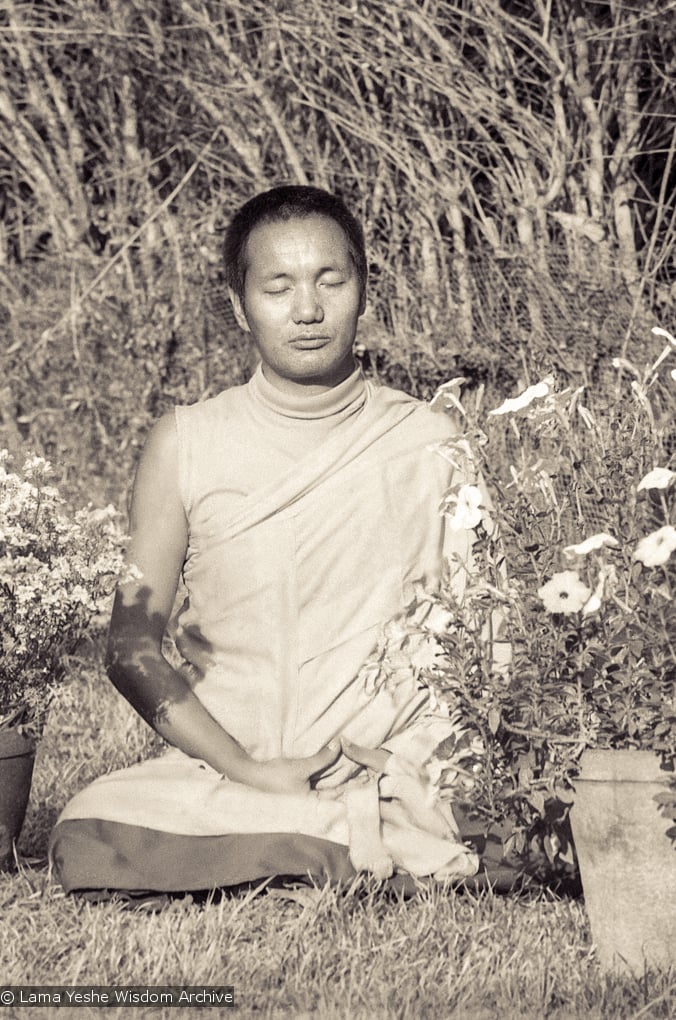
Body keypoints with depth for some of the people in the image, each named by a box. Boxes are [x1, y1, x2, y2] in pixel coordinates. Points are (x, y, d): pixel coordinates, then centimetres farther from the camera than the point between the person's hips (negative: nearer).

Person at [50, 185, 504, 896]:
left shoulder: (430, 443, 4)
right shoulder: (184, 446, 3)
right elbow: (133, 648, 3)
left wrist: (394, 760, -12)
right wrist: (247, 770, -11)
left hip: (393, 771, -2)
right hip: (217, 773, 2)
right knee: (88, 841, -30)